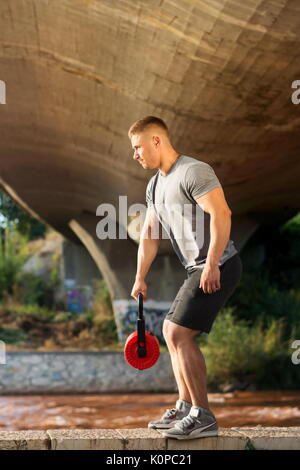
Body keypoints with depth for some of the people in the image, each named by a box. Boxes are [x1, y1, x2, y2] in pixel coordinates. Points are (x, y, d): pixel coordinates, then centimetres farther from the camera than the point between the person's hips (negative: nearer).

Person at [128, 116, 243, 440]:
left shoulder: (194, 172, -14)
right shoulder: (155, 185, 17)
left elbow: (221, 214, -24)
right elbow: (149, 233, 20)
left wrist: (212, 264, -28)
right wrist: (140, 278, 18)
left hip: (218, 268, -10)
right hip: (199, 269, 10)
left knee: (179, 334, -15)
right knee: (170, 331, 16)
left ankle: (202, 416, -10)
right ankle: (184, 408, 21)